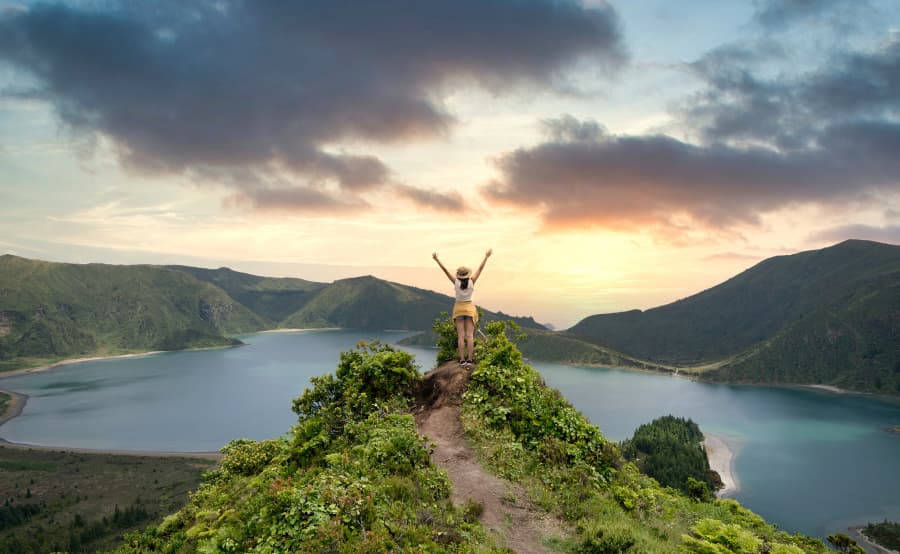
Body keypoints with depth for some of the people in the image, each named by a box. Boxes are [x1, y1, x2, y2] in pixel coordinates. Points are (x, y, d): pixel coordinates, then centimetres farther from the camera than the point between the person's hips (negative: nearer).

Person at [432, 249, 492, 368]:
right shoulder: (472, 281, -9)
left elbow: (445, 270, -11)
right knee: (470, 336, -3)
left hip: (458, 309, 0)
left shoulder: (456, 282, -11)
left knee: (461, 336, -3)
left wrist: (437, 260, -6)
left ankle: (462, 360, -8)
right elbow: (480, 269, -4)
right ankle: (469, 360, -9)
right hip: (469, 309, 0)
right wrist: (486, 257, 5)